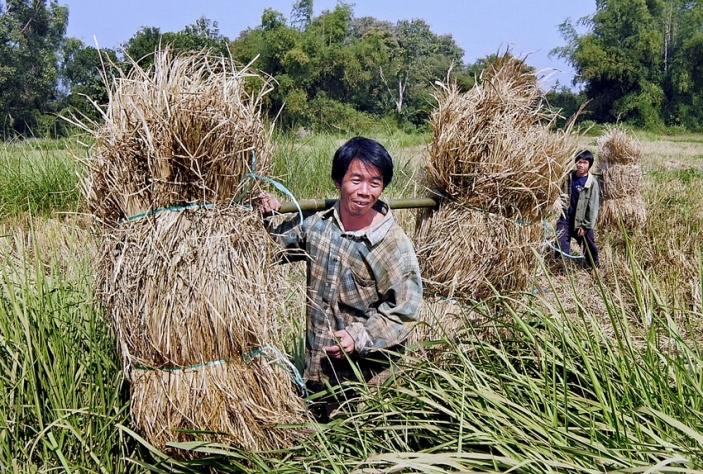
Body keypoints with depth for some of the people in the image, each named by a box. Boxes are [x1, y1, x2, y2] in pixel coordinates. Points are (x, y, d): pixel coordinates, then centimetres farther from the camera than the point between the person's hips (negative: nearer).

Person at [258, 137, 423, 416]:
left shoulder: (395, 246, -15)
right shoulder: (316, 224, 0)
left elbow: (404, 312, -15)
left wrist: (360, 337, -25)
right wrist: (268, 218, -2)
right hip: (317, 366, 5)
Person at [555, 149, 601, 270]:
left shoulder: (592, 183, -12)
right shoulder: (569, 177, -1)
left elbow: (593, 206, -11)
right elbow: (562, 195, 15)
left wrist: (585, 226, -12)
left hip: (582, 220, -2)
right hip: (567, 216, 2)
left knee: (588, 244, 11)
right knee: (561, 242, -11)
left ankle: (595, 267, 34)